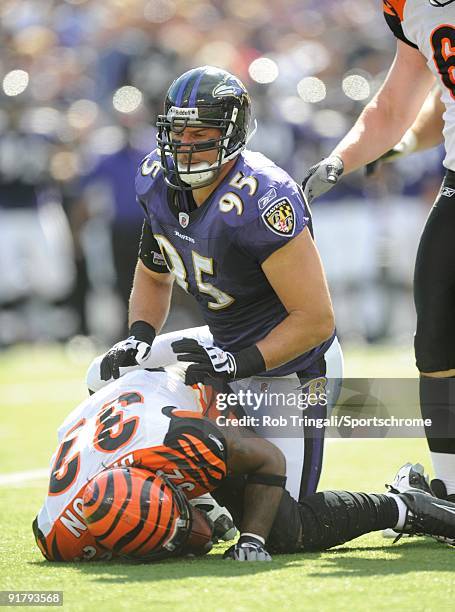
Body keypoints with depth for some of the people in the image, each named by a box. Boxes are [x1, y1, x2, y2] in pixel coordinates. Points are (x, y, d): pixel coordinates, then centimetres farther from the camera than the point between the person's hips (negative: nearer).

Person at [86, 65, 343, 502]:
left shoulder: (260, 201, -33)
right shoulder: (159, 180, -6)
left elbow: (316, 319, -30)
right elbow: (153, 274, 11)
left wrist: (240, 364, -36)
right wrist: (139, 336, -7)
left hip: (289, 369, -9)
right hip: (228, 349, 9)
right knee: (109, 378, 7)